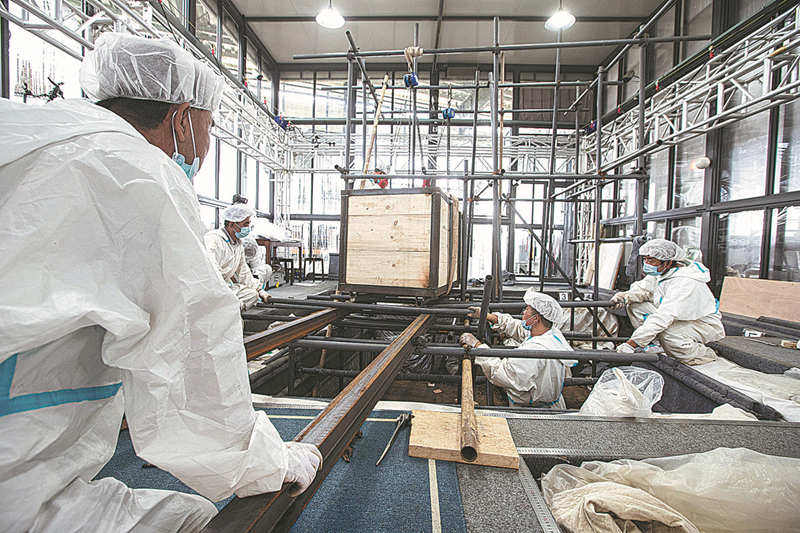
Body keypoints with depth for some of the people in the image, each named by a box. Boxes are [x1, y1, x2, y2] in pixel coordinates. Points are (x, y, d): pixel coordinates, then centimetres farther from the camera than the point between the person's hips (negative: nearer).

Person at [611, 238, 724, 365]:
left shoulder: (684, 282, -32)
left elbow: (663, 317, -40)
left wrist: (631, 343, -44)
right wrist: (625, 296, -26)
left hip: (706, 326, -7)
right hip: (678, 320, 8)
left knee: (665, 333, -37)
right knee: (634, 305, -9)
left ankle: (703, 355, -7)